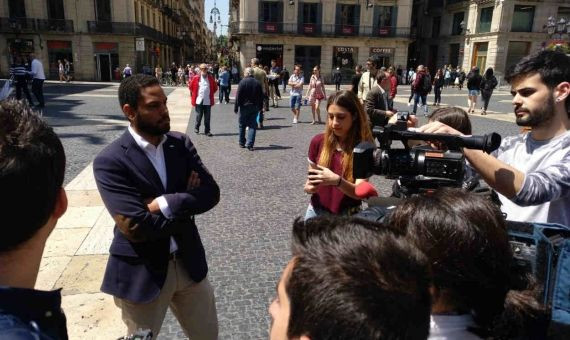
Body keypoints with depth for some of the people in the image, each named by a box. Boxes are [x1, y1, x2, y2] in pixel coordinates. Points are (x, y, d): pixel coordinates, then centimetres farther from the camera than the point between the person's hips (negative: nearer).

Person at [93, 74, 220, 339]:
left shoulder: (181, 143, -2)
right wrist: (186, 202, -13)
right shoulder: (110, 161, -17)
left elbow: (211, 193, -10)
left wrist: (165, 203, -23)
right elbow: (136, 227, -24)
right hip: (141, 273, -4)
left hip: (188, 262, 5)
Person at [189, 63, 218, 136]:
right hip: (199, 100, -1)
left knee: (207, 117, 4)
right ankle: (196, 127, 28)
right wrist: (194, 94, 10)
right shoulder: (196, 78, 0)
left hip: (208, 101, 1)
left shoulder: (210, 78, 4)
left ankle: (207, 131, 12)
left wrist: (210, 94, 10)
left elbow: (215, 88, 14)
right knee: (199, 115, 5)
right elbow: (190, 86, 11)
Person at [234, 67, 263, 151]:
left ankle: (242, 143, 22)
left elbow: (238, 96, -9)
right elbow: (261, 96, 9)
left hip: (244, 106, -2)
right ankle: (250, 144, -6)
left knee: (242, 125, 12)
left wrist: (236, 107, -4)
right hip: (255, 107, 2)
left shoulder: (243, 82, -7)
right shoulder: (257, 83, 4)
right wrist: (260, 107, 19)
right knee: (253, 126, 2)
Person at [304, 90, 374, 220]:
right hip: (317, 211, 3)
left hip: (347, 216, -2)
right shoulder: (318, 141, -5)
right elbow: (312, 178, 6)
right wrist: (309, 187, -16)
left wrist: (337, 181, -39)